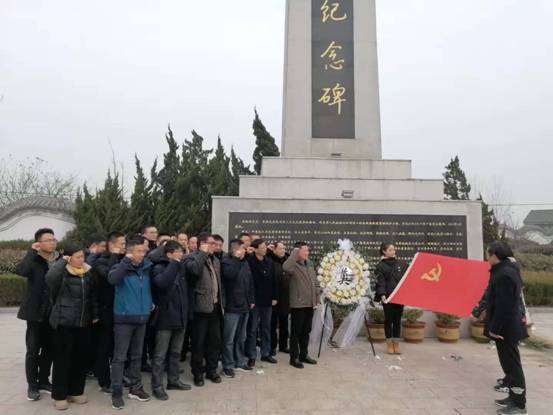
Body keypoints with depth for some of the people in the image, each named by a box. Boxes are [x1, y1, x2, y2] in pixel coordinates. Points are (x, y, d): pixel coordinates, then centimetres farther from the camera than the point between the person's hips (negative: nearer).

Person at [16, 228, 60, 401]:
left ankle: (44, 380, 29)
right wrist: (32, 251, -26)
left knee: (49, 349, 14)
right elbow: (20, 271, -31)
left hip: (53, 313, 4)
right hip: (36, 312, -4)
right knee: (33, 350, 5)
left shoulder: (61, 260, 2)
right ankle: (32, 385, 21)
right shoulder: (34, 260, -9)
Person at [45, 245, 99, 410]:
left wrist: (95, 314, 11)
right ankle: (59, 395, 16)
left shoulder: (88, 273, 7)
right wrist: (62, 261, -19)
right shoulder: (62, 273, -9)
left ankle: (76, 391, 26)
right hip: (64, 322, -5)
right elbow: (49, 278, -32)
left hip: (83, 323, 5)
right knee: (62, 358, 3)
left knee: (80, 358, 12)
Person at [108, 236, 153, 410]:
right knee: (119, 357, 3)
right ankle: (116, 392, 15)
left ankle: (136, 388, 28)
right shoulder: (121, 268, -11)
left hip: (142, 318, 5)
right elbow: (112, 279, -30)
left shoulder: (147, 267, 3)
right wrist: (126, 261, -28)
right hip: (124, 318, -4)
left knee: (137, 355, 15)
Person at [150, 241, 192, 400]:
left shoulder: (180, 267, 9)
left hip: (180, 317, 7)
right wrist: (173, 264, -23)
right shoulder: (159, 268, -11)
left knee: (176, 352, 17)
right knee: (160, 355, 4)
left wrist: (186, 312, 11)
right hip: (165, 318, -7)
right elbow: (162, 282, -34)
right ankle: (157, 386, 15)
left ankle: (173, 380, 30)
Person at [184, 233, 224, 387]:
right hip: (201, 306, -6)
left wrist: (221, 302, 14)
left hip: (215, 306, 7)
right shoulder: (192, 258, -7)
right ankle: (197, 373, 19)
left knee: (215, 340, 12)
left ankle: (212, 370, 27)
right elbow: (195, 270, -31)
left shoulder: (215, 260, 15)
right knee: (199, 342, 4)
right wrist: (203, 253, -20)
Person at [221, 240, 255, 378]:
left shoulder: (245, 262, 10)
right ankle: (228, 366, 13)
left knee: (241, 337, 17)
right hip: (232, 306, -7)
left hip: (244, 305, 7)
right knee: (229, 338, 2)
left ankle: (240, 362, 30)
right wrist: (236, 258, -21)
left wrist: (252, 299, 12)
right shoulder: (226, 261, -10)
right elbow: (230, 274, -31)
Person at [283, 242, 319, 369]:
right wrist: (295, 253, -31)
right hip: (298, 304, -7)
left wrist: (317, 294, 9)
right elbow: (286, 267, -39)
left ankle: (304, 355, 30)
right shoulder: (294, 265, -14)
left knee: (306, 331, 17)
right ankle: (294, 358, 15)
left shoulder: (310, 264, 10)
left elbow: (315, 280, 18)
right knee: (296, 332, 4)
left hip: (310, 303, 7)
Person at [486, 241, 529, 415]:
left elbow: (504, 306, -25)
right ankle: (514, 397, 31)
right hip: (509, 325, 10)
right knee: (510, 363, 19)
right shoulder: (508, 270, 9)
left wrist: (495, 328, -18)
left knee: (511, 364, 1)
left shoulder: (504, 275, -24)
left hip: (505, 328, -10)